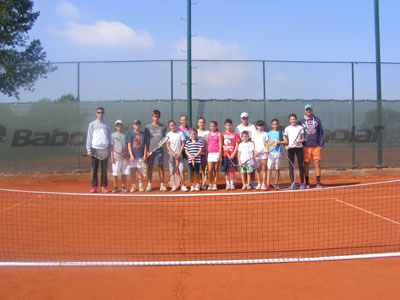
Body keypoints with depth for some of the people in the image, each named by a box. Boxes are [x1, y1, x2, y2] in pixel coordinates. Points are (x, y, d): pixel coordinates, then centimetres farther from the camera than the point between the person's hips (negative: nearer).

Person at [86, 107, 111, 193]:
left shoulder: (107, 125, 12)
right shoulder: (92, 124, 8)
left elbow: (109, 138, 13)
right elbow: (89, 137, 6)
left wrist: (109, 150, 5)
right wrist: (89, 149, -3)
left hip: (105, 149, 1)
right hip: (95, 149, -1)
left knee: (104, 169, 2)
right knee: (94, 169, 0)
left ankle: (104, 186, 7)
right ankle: (94, 186, 5)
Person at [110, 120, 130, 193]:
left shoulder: (125, 135, 10)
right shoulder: (113, 135, 6)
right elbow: (111, 147, 3)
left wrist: (126, 152, -9)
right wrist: (112, 157, -5)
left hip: (124, 156, 2)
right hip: (116, 156, -2)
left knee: (124, 172, 4)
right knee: (115, 173, 0)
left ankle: (123, 186, 12)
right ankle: (115, 187, 8)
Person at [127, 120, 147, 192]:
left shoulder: (143, 134, 8)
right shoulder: (131, 134, 2)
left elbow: (145, 145, 8)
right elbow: (129, 145, -3)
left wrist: (145, 155, 0)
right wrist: (131, 155, -11)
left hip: (141, 156, 1)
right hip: (133, 156, -1)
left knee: (140, 171, 4)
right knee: (133, 171, 2)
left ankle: (140, 185, 13)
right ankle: (133, 186, 10)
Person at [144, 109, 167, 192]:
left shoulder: (163, 127, 7)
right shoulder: (148, 127, 5)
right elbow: (146, 140, 5)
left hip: (160, 150, 0)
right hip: (150, 150, 0)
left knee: (160, 167, 3)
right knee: (150, 167, 3)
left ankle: (162, 185, 9)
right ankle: (149, 185, 9)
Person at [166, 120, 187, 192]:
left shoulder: (180, 133, 5)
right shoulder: (168, 134, 2)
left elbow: (183, 144, 4)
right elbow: (168, 146, -1)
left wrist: (179, 154, -6)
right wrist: (173, 154, -10)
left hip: (179, 154, 0)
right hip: (171, 154, 0)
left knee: (181, 170, -6)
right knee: (172, 171, 1)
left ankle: (183, 185, -3)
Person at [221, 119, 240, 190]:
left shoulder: (235, 134, 4)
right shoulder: (222, 134, 7)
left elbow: (237, 145, 1)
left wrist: (233, 154, -9)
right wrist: (224, 147, -12)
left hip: (232, 155, -1)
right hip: (225, 155, 1)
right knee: (226, 170, 2)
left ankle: (232, 183, 11)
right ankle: (227, 184, 9)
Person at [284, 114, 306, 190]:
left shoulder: (300, 128, 6)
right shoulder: (287, 128, 7)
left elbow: (303, 138, 5)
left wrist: (299, 141, -15)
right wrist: (286, 146, -10)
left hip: (299, 147, 0)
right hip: (290, 148, 0)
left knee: (301, 165, 0)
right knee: (291, 166, -2)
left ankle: (302, 183, 8)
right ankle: (293, 183, 2)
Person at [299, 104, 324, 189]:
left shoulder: (317, 120, 7)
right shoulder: (301, 121, 5)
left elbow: (321, 133, 8)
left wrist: (321, 144, 0)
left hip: (316, 146, 1)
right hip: (306, 146, 0)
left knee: (317, 163, -3)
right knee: (306, 164, 3)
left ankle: (318, 182, 2)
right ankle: (307, 183, 11)